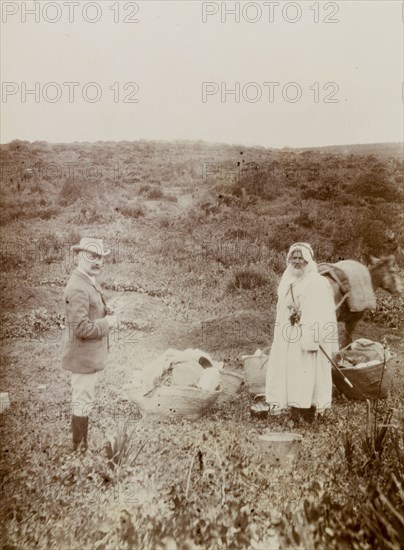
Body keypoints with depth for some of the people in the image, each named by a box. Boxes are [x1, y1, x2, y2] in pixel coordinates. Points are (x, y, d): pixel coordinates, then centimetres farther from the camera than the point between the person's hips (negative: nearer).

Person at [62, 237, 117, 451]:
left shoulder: (88, 282, 8)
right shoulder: (78, 288, -25)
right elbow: (82, 328, -29)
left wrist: (106, 317, 3)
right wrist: (107, 323, -18)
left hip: (88, 355, 11)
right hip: (83, 356, -11)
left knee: (83, 399, 23)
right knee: (82, 401, 3)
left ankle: (82, 444, 41)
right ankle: (80, 448, 19)